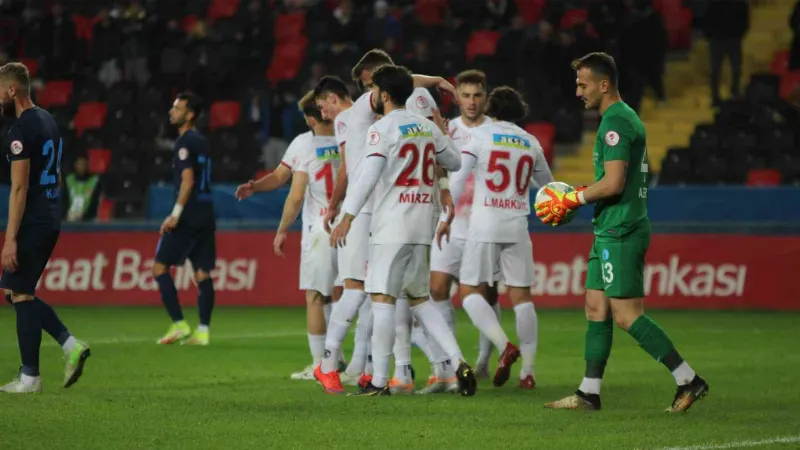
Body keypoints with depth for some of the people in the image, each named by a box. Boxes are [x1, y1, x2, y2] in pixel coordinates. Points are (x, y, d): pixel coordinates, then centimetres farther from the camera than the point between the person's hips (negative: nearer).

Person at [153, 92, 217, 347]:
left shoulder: (184, 143, -10)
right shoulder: (201, 142, 17)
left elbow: (188, 181, -17)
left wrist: (176, 214, -18)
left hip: (188, 216, -9)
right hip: (206, 215, 9)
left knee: (160, 267, -3)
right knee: (202, 273, 7)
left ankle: (179, 325, -8)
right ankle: (203, 331, 3)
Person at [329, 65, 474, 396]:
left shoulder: (382, 129, -8)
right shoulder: (426, 127, 13)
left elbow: (367, 176, -18)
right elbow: (453, 163, 26)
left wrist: (346, 219, -20)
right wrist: (444, 136, 45)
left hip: (392, 228, -7)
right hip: (422, 227, 7)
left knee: (382, 298, -6)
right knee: (419, 298, 16)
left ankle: (379, 381, -7)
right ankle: (458, 362, 3)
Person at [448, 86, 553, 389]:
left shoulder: (481, 135, 1)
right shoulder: (531, 143, 11)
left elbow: (459, 175, -7)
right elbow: (546, 184, 25)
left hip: (484, 226, -3)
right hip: (517, 227, 3)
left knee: (470, 291, 3)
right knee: (521, 296, 6)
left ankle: (504, 347, -18)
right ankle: (527, 371, 3)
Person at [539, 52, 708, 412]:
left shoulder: (615, 122, -15)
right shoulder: (625, 118, 17)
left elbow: (613, 183, -22)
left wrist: (571, 201, -10)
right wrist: (575, 199, 17)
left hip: (620, 232, -11)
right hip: (610, 231, 11)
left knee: (627, 316, -9)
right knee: (596, 308, 11)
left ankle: (689, 381, -7)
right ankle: (589, 393, 13)